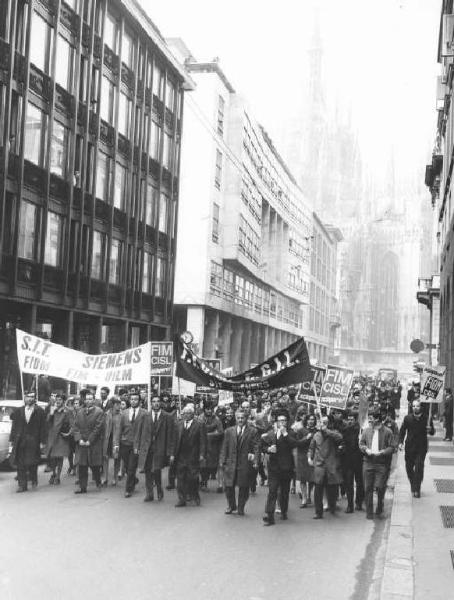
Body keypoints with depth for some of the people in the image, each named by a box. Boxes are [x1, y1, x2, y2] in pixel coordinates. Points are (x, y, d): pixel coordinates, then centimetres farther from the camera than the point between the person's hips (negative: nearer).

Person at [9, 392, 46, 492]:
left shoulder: (39, 411, 1)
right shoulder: (18, 411, 10)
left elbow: (42, 428, 0)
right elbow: (14, 427, 10)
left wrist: (42, 442, -5)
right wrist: (11, 440, 4)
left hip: (33, 441, -3)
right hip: (20, 441, 3)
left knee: (32, 463, -1)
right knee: (20, 464, 1)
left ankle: (34, 480, 24)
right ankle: (22, 485, 7)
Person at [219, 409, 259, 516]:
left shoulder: (252, 431, 3)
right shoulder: (229, 431, 10)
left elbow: (256, 447, -3)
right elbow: (224, 447, 10)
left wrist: (255, 460, -16)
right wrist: (222, 461, 3)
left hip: (245, 464, -2)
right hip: (231, 463, 2)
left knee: (243, 487, 2)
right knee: (228, 486, 2)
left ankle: (241, 508, 19)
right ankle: (231, 506, 24)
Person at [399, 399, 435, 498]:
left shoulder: (426, 419, -3)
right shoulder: (407, 418, 0)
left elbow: (433, 432, 4)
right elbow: (402, 431, 5)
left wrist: (430, 430, -19)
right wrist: (400, 442, -5)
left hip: (421, 448, -2)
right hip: (409, 447, 2)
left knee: (419, 468, -9)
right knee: (409, 468, 8)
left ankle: (416, 489, 1)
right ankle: (413, 485, 32)